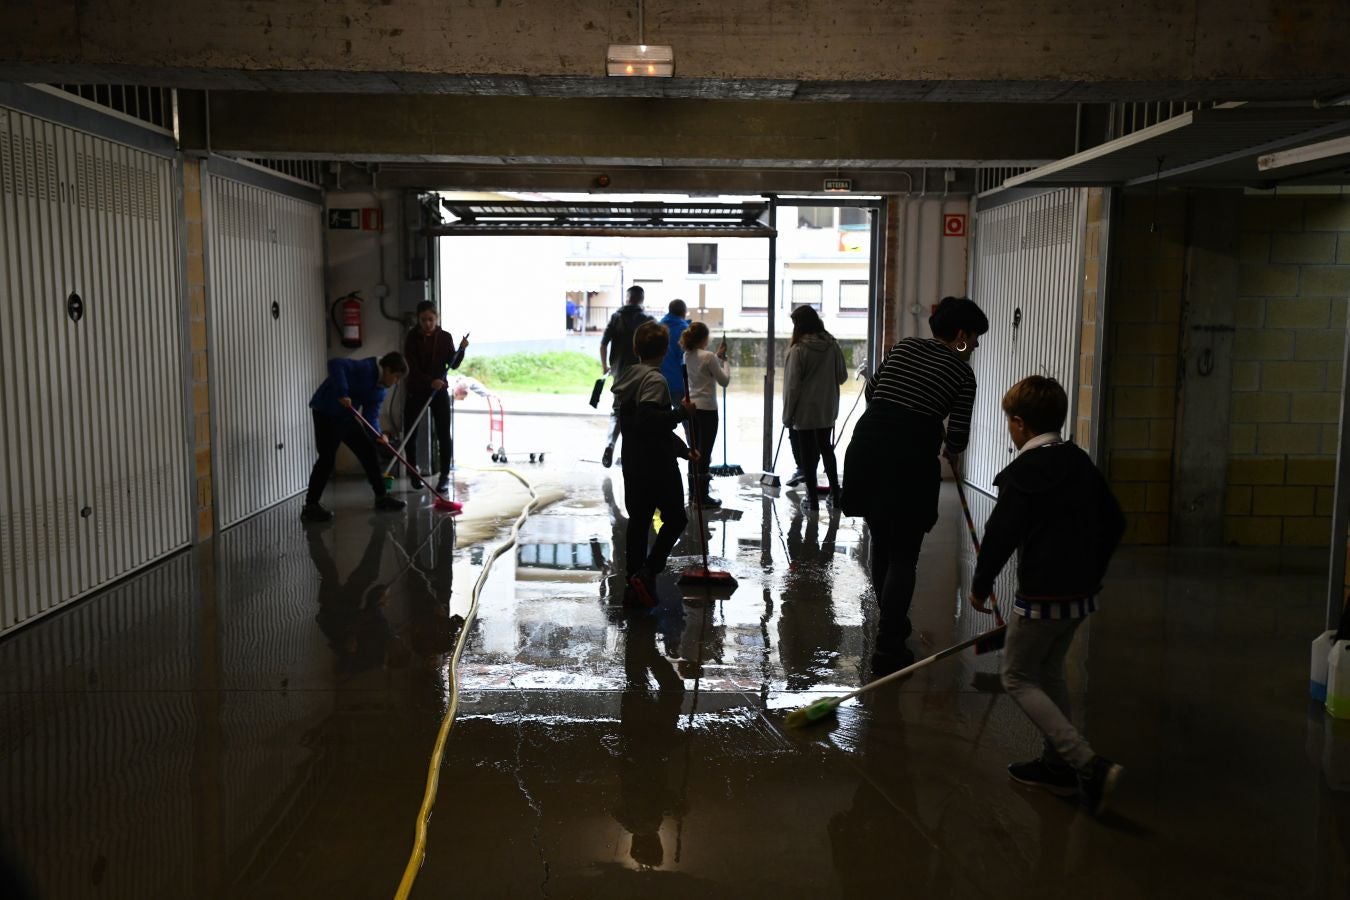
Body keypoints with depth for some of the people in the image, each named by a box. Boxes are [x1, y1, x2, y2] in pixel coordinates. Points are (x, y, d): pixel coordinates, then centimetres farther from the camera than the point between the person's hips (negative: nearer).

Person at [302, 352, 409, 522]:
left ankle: (381, 497, 20)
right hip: (326, 412, -9)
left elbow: (371, 414, 1)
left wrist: (379, 434, -18)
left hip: (346, 416, 9)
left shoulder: (380, 389, 5)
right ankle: (310, 506, -9)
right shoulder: (365, 369, -21)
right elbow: (335, 365, -34)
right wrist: (342, 393, -43)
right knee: (327, 458, -14)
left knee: (368, 451, 10)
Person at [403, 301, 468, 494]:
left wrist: (461, 349, -16)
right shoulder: (412, 338, -6)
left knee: (443, 434, -4)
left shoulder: (445, 337, -1)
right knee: (410, 434, 5)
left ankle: (444, 476, 1)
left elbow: (453, 364, 1)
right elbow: (411, 367, -14)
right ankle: (413, 471, 23)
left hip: (439, 391, 0)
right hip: (416, 390, 0)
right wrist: (430, 381, -28)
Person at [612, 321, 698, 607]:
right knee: (675, 519, 4)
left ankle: (634, 580, 18)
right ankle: (646, 573, -6)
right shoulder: (655, 380, -16)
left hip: (634, 465, 8)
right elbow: (649, 419, -29)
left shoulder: (631, 377, 13)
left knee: (638, 520, 13)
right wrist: (682, 412, -18)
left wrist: (683, 449, 25)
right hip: (658, 466, -8)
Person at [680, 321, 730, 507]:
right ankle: (702, 496, 4)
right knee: (705, 453, -1)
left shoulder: (687, 356, 5)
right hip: (707, 408, -7)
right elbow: (724, 380, -10)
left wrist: (718, 357, 14)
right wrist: (725, 361, 3)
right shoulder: (709, 357, -17)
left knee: (694, 451, 15)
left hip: (692, 407, 7)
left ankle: (694, 492, 20)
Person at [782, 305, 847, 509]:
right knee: (826, 448, 19)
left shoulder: (798, 349, -15)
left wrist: (788, 415, -6)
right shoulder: (832, 345, -2)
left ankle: (812, 496, 9)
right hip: (827, 409, 5)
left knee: (808, 453, 5)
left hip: (805, 410, -5)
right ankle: (835, 492, 20)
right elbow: (842, 376, 5)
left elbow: (792, 386, -13)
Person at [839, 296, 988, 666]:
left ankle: (892, 625, 34)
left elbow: (870, 390, 22)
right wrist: (952, 453, 22)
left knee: (880, 541, 20)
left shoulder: (905, 345, 15)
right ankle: (887, 648, 0)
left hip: (867, 446, 5)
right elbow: (957, 438, 0)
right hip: (911, 457, -5)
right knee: (903, 556, 4)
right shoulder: (962, 373, 2)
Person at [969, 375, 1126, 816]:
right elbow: (1114, 522, 15)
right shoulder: (1081, 463, 9)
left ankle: (1089, 764, -8)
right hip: (1081, 594, 8)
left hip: (1041, 595, -8)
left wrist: (981, 585, -4)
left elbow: (1000, 534, -16)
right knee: (1049, 671, 22)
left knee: (1018, 678, 3)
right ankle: (1059, 764, 27)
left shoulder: (1024, 472, -14)